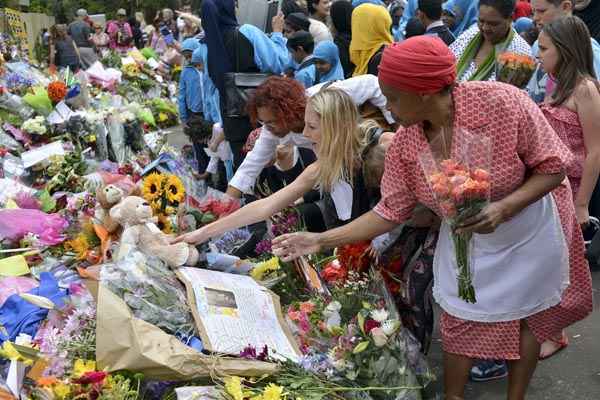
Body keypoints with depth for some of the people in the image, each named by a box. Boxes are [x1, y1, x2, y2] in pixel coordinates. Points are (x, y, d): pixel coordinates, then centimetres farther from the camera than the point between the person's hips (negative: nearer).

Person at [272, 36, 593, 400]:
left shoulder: (503, 102, -32)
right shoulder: (404, 145, -19)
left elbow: (554, 166, -22)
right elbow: (390, 212, -11)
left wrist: (504, 208, -37)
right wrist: (321, 240, -17)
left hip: (528, 237, -2)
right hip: (467, 242, 3)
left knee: (526, 318, 18)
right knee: (460, 324, 13)